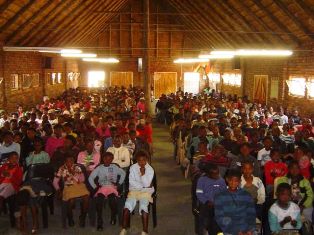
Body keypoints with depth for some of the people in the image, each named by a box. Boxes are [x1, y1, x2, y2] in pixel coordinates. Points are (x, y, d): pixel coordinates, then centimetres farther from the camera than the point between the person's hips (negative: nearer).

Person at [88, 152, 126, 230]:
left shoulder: (114, 167, 11)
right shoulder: (99, 168, 9)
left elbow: (123, 173, 18)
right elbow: (90, 178, 7)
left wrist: (119, 183, 9)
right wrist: (95, 187, -3)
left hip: (112, 187, 0)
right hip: (102, 187, 1)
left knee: (113, 198, -34)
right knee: (99, 199, -32)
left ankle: (113, 217, -7)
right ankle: (99, 222, -22)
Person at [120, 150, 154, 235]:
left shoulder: (150, 169, -1)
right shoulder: (133, 167, 4)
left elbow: (147, 184, -9)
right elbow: (131, 181, -3)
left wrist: (143, 174, -20)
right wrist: (142, 186, -9)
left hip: (146, 191, -2)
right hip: (134, 190, 2)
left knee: (143, 207, -29)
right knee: (127, 206, -24)